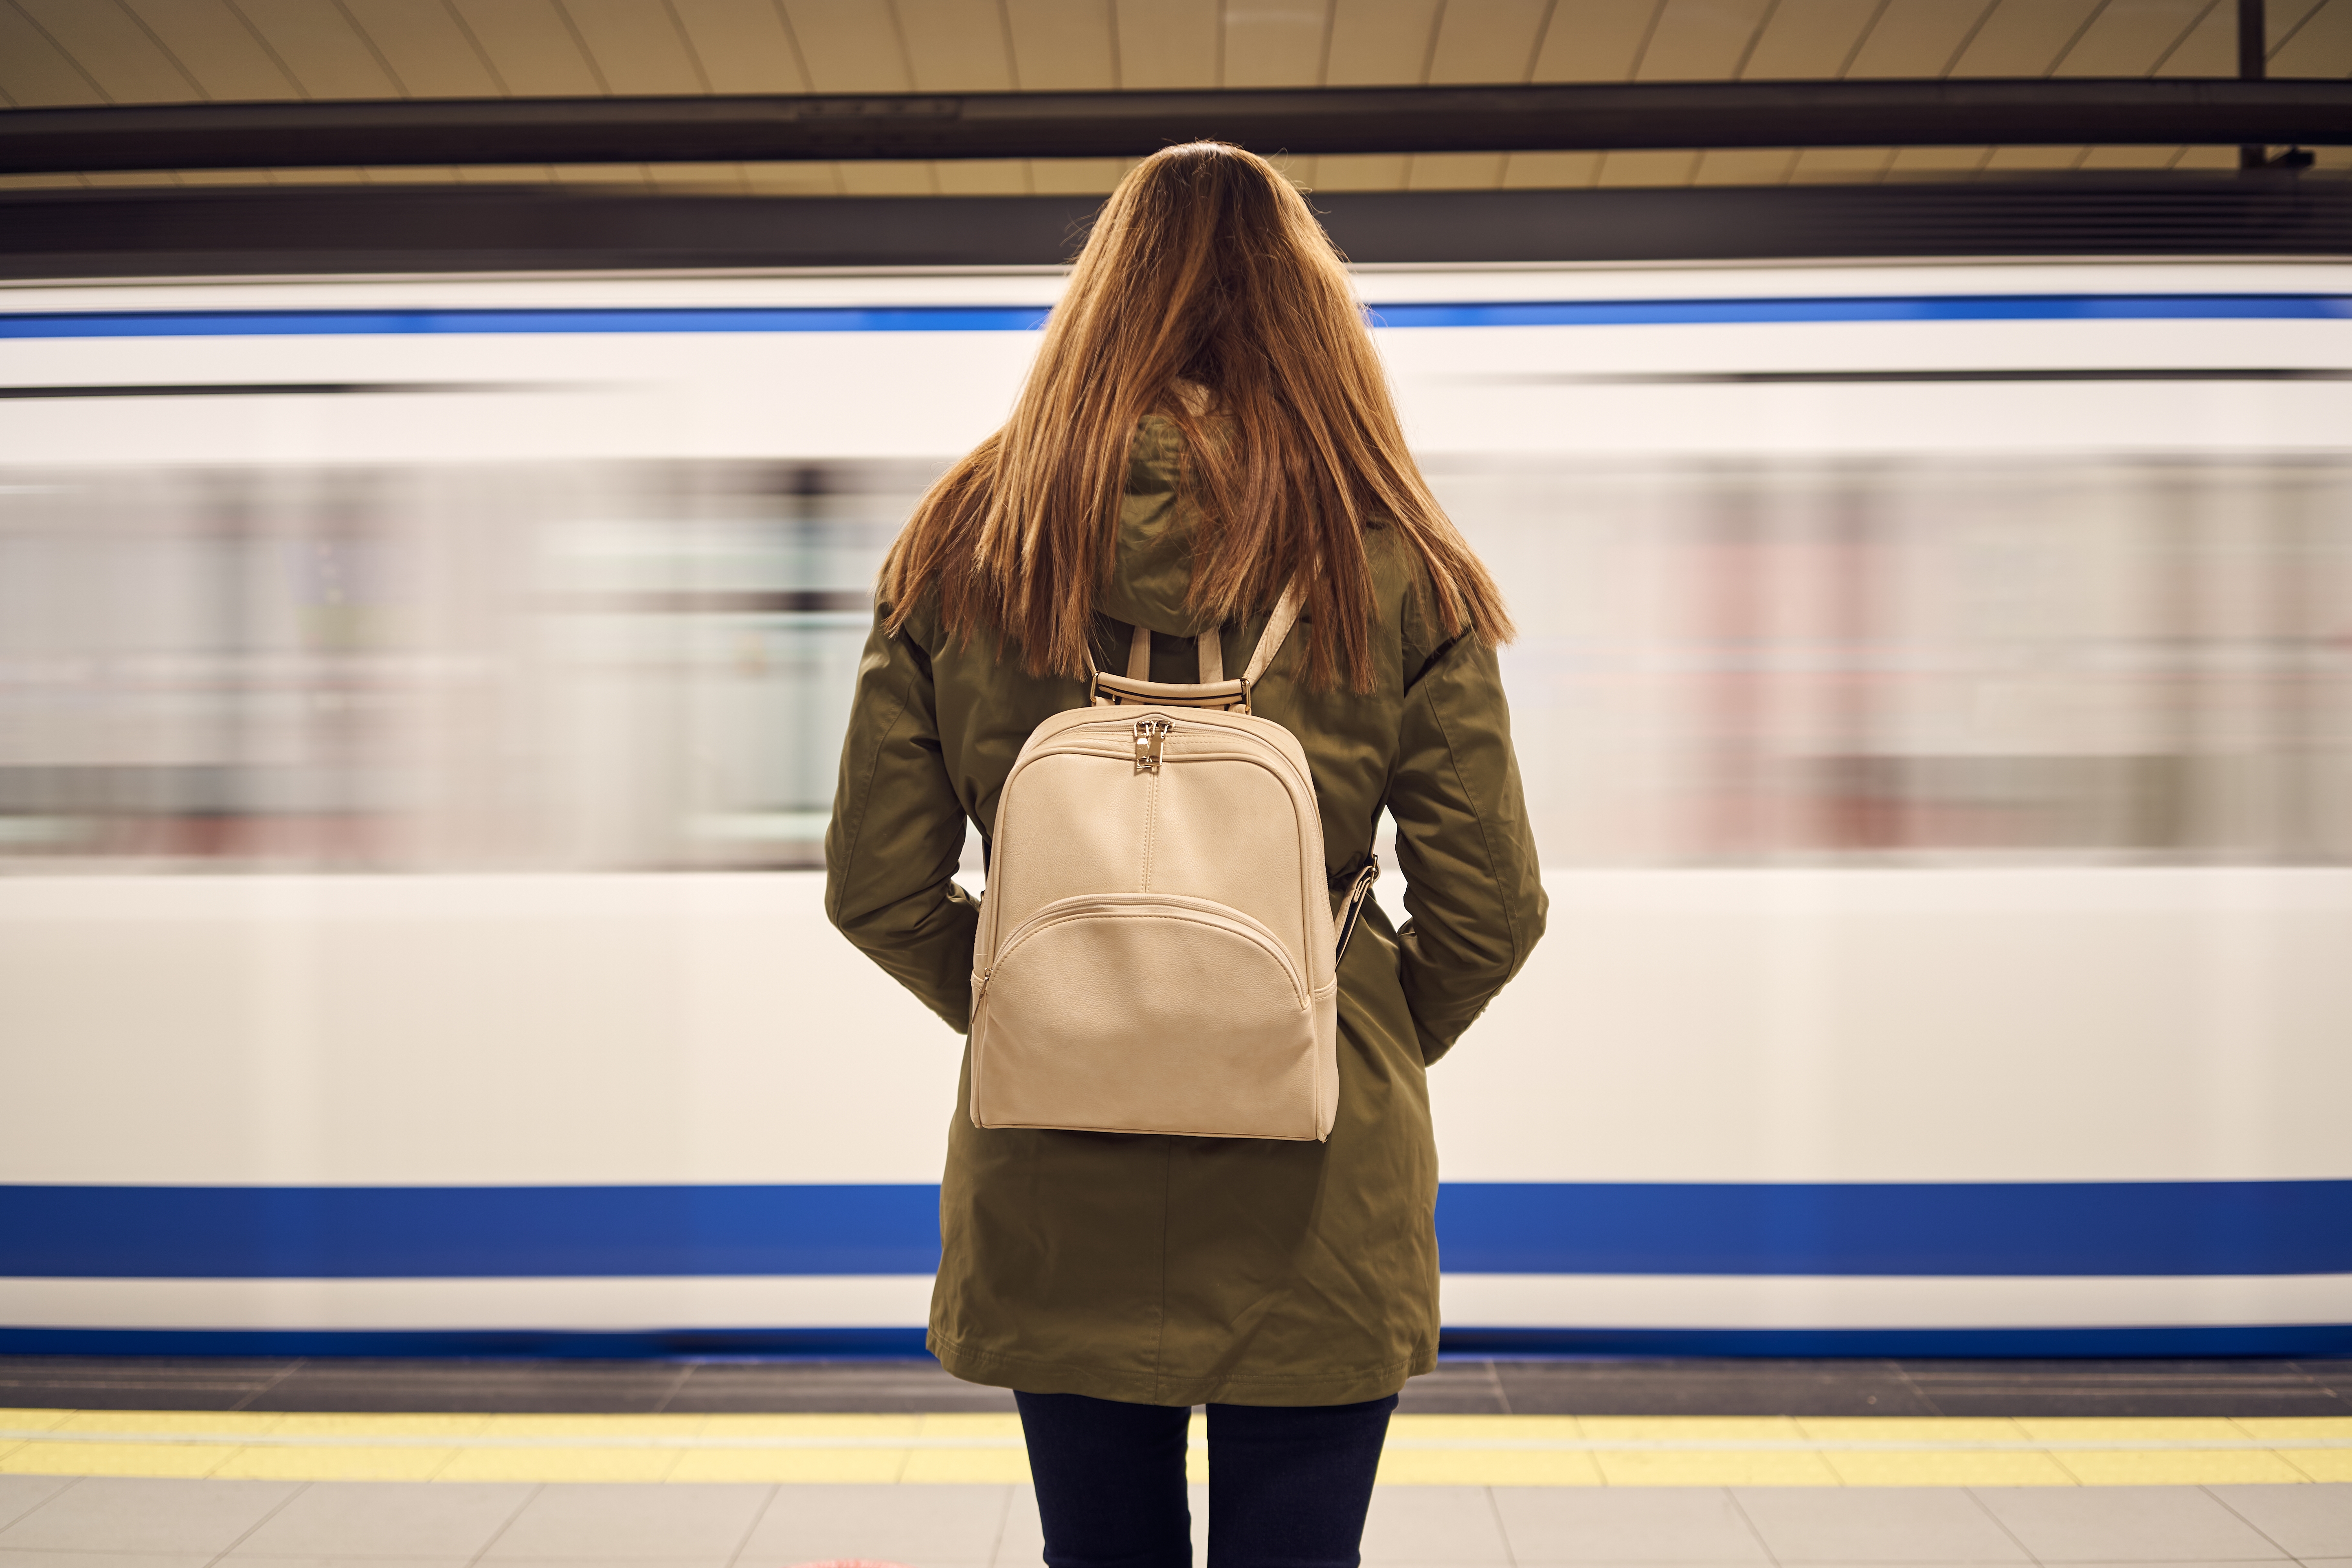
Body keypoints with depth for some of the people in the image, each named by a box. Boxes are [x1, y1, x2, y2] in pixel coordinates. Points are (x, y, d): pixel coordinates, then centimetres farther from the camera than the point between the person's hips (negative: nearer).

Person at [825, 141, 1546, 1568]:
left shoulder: (955, 550, -1)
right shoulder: (1397, 568, -5)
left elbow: (878, 890, -1)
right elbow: (1489, 911, -4)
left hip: (1050, 1193, 2)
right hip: (1315, 1199, -1)